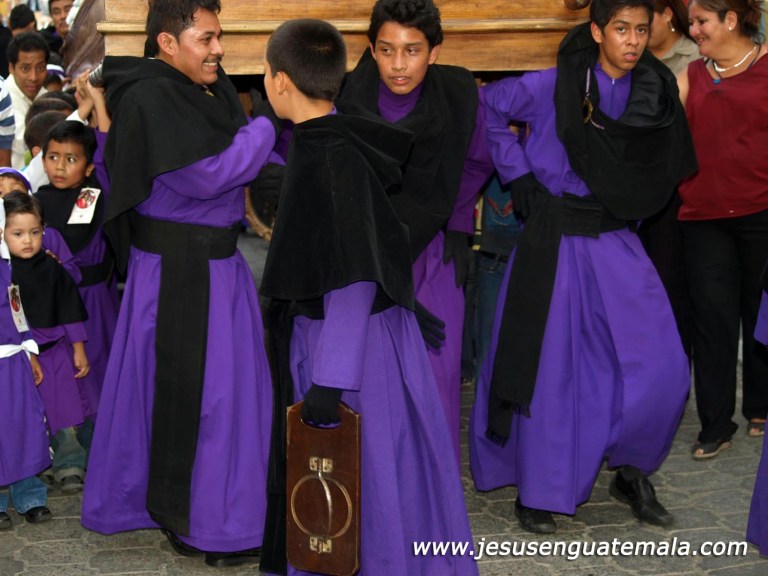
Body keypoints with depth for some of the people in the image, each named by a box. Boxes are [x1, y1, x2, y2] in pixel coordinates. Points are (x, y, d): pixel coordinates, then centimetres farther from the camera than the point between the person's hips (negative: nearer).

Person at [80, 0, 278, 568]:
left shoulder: (212, 87, 8)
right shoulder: (150, 99, -17)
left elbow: (244, 159, 11)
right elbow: (205, 176, -22)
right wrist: (270, 124, -13)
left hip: (217, 261, 8)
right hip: (178, 270, -8)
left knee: (224, 383, 17)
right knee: (187, 391, 3)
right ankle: (198, 521, 18)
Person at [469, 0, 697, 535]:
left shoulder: (656, 95, 2)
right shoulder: (553, 87, -8)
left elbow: (666, 172, 16)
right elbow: (488, 107, 1)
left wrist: (627, 208, 7)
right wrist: (518, 172, -1)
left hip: (616, 241, 3)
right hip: (555, 239, -3)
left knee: (661, 366, -5)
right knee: (548, 366, 2)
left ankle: (632, 472, 18)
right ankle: (537, 490, 18)